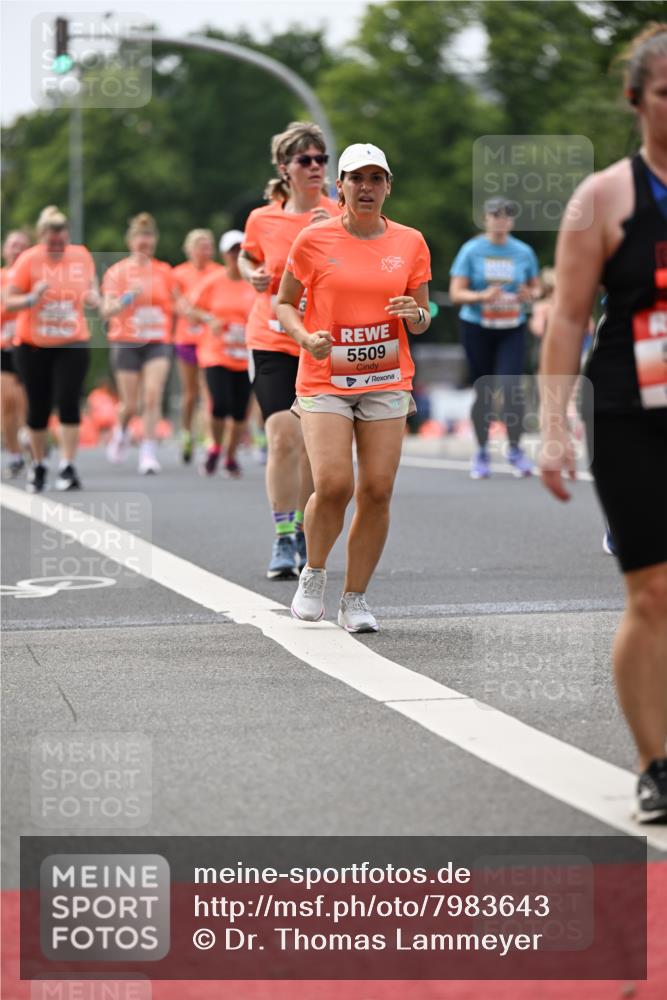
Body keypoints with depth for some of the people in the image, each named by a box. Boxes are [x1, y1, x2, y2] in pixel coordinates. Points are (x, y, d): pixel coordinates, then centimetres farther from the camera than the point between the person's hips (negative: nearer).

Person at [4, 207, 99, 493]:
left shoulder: (81, 256, -1)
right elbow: (9, 302, -10)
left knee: (68, 402, -15)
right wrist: (32, 297, -28)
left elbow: (91, 286, 16)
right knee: (38, 408, 6)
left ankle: (67, 468, -13)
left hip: (72, 345, 1)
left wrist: (93, 298, -7)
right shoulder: (28, 260, -9)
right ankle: (38, 466, 24)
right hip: (33, 346, -1)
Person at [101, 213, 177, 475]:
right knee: (130, 404, 3)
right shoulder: (117, 272, -2)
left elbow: (176, 303, 18)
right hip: (126, 342, -1)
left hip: (157, 342, 1)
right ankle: (121, 432, 37)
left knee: (153, 396, -16)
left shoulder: (164, 271, 5)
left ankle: (148, 453, -11)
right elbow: (107, 311, -10)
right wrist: (126, 299, -26)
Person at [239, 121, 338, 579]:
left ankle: (304, 537, 26)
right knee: (283, 438, -15)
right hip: (273, 341, -1)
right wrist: (254, 275, 0)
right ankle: (283, 542, -10)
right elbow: (247, 257, 22)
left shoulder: (339, 216, -2)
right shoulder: (262, 220, 1)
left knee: (313, 444, 8)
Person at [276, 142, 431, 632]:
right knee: (333, 484, -16)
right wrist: (305, 337, -12)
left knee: (377, 491, -5)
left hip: (387, 382, 2)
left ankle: (355, 599, 8)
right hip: (324, 381, -2)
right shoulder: (314, 240, -1)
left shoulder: (411, 243, 6)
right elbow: (285, 303, 7)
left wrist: (415, 314, -11)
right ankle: (314, 573, 11)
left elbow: (423, 320, 13)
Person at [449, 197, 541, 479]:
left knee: (511, 386, -14)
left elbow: (536, 288, 15)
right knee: (483, 391, 3)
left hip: (512, 329, 1)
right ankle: (481, 453, 17)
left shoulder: (523, 252, 5)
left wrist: (530, 295, -9)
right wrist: (483, 296, -22)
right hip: (476, 328, -1)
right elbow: (456, 293, -5)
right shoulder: (471, 250, -1)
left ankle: (515, 449, -2)